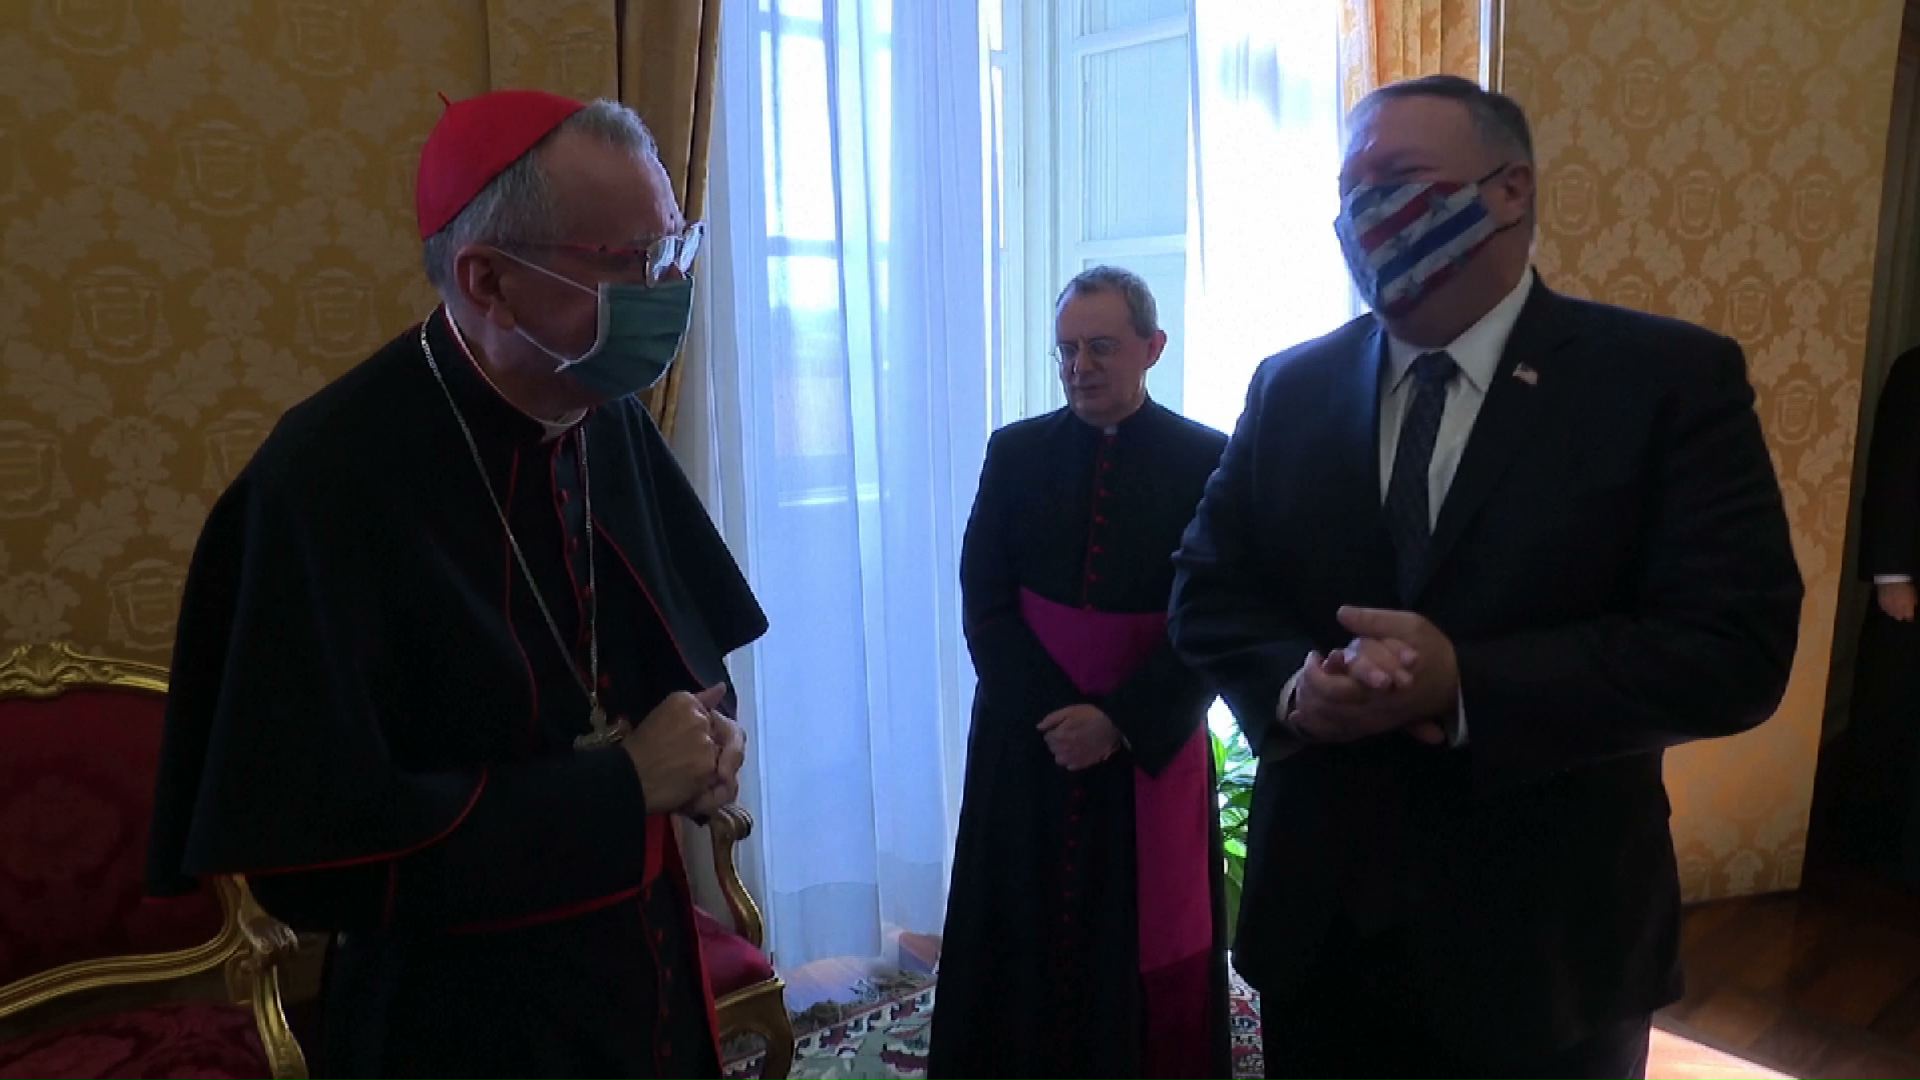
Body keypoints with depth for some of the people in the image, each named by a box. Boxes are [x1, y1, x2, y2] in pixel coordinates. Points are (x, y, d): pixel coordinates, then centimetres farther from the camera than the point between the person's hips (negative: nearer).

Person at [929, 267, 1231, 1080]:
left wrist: (1120, 721, -13)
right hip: (1028, 740, 2)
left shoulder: (1206, 459, -3)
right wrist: (1052, 715, -10)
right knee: (1024, 946, 8)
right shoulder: (1014, 453, 2)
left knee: (1150, 953, 9)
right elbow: (982, 602, -1)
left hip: (1154, 744, -1)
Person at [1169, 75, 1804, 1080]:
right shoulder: (1289, 388, 3)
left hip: (1542, 938, -2)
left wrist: (1464, 684, -25)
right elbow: (1207, 590, 3)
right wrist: (1295, 683, -18)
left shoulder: (1671, 378, -7)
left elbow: (1734, 645, -14)